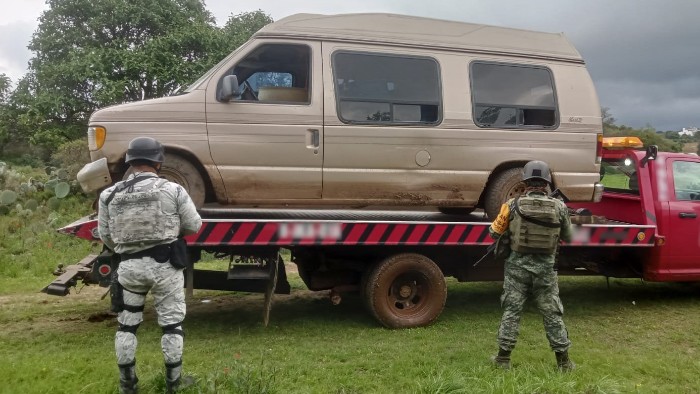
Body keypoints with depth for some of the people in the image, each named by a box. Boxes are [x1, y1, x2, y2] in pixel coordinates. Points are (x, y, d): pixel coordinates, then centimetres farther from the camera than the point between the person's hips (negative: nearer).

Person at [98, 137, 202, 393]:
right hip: (165, 265, -3)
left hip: (129, 265, 3)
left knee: (127, 324, 17)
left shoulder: (110, 195, 1)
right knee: (171, 323, 10)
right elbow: (194, 226, -2)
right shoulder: (172, 190, -7)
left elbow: (105, 235, 7)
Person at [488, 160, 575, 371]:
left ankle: (503, 358, 15)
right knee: (552, 314, 12)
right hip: (545, 267, 1)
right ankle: (563, 361, 20)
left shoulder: (513, 205, -9)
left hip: (518, 265, -1)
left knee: (511, 311, 9)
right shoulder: (559, 207, -6)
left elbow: (494, 232, 0)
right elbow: (568, 237, 6)